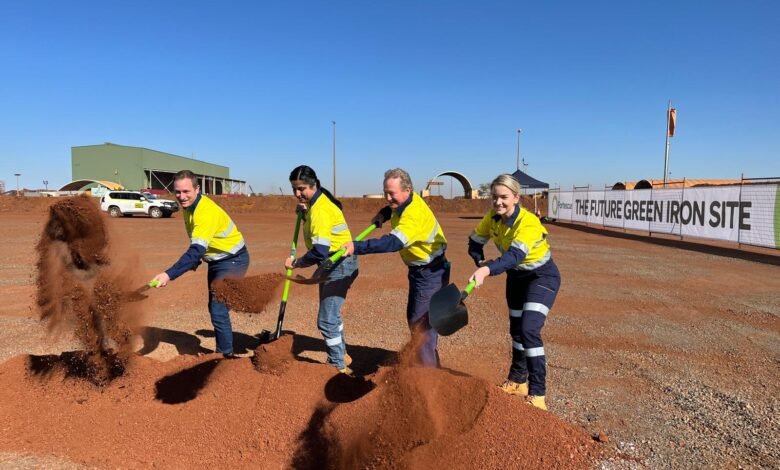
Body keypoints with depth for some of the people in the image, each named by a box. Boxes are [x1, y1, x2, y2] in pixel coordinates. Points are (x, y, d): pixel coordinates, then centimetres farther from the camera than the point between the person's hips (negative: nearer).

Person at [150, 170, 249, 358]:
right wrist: (195, 262, 8)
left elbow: (197, 250, -40)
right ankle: (223, 349, 36)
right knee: (214, 306, 19)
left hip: (233, 260, -10)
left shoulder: (206, 212, -31)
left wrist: (169, 274, -47)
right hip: (217, 260, 10)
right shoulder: (188, 205, -3)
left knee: (218, 309, -13)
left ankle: (226, 354, 3)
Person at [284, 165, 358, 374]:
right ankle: (341, 355, 40)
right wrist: (305, 212, 2)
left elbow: (319, 252, -30)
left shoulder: (320, 210, -24)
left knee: (326, 320, -8)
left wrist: (295, 263, -16)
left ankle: (339, 366, 5)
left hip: (339, 265, -11)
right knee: (331, 313, 23)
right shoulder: (317, 202, 7)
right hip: (332, 263, 11)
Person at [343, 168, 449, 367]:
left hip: (431, 272, -10)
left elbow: (393, 243, -43)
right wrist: (383, 214, 2)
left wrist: (357, 247, -49)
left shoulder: (414, 213, -30)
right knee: (414, 319, 18)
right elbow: (392, 207, 25)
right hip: (418, 270, 11)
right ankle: (431, 363, 33)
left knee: (422, 323, -11)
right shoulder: (403, 202, -1)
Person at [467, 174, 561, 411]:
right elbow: (475, 241, 1)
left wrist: (487, 270, -63)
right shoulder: (492, 217, -13)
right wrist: (481, 263, -18)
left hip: (542, 277, -7)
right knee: (516, 329, 15)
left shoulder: (528, 223, -33)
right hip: (516, 276, 7)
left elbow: (515, 256, -48)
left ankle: (537, 393, -9)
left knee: (529, 329, -20)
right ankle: (517, 380, 34)